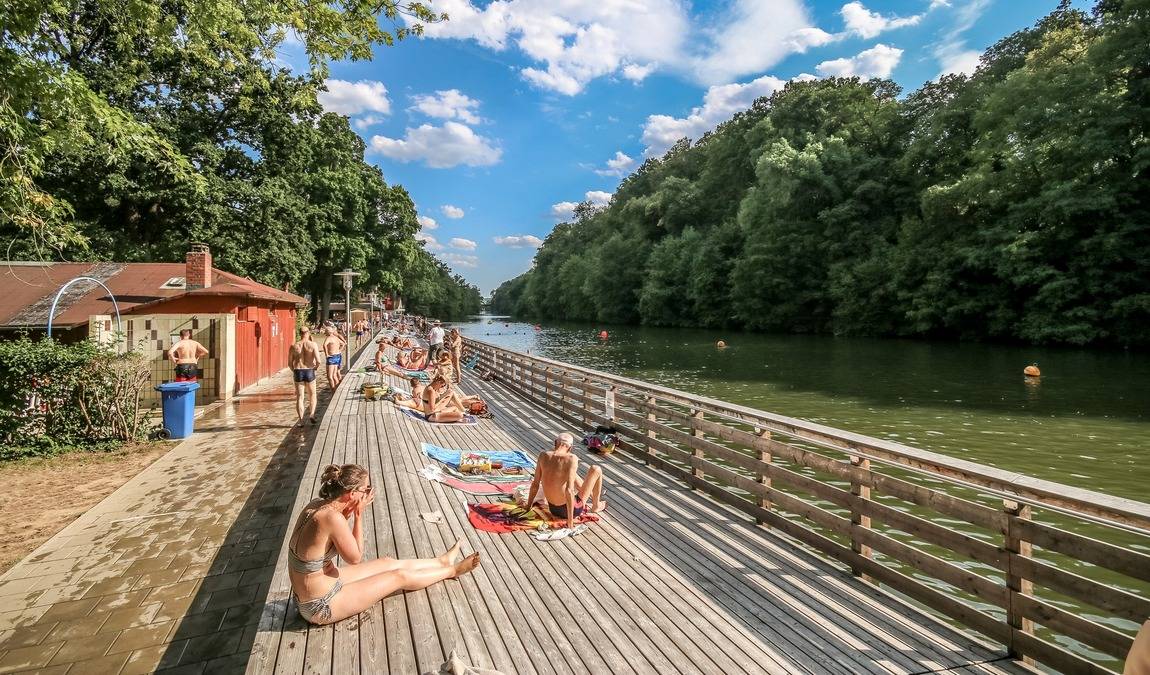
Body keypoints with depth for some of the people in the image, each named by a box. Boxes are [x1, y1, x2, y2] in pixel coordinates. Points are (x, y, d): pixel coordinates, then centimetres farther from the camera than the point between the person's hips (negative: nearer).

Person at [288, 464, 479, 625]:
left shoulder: (316, 505, -5)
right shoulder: (332, 517, -31)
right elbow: (355, 558, -16)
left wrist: (347, 514, -4)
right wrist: (359, 515, -14)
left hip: (306, 597, 8)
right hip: (321, 608, -8)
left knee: (387, 563, 19)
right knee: (400, 576, 5)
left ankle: (442, 562, 40)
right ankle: (452, 570, 29)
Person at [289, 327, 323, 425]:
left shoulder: (293, 346, 1)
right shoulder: (313, 345, -6)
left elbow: (290, 363, 3)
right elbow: (318, 361, -14)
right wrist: (315, 367, 7)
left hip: (298, 372, 1)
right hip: (309, 372, -1)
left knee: (300, 397, 8)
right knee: (312, 395, 17)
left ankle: (301, 421, 6)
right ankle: (311, 414, -2)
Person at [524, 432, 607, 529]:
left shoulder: (543, 456, -7)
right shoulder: (571, 459, -21)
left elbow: (535, 484, 0)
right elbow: (569, 490, -28)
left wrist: (528, 506, 14)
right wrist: (570, 521, -22)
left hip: (553, 510, 6)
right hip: (572, 509, -5)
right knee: (596, 470, 8)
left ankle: (593, 495, 53)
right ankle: (596, 506, 29)